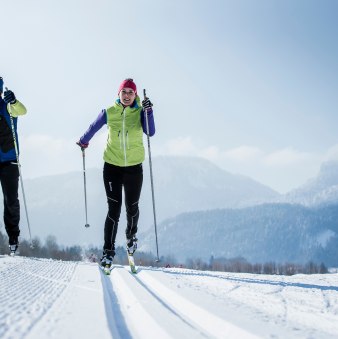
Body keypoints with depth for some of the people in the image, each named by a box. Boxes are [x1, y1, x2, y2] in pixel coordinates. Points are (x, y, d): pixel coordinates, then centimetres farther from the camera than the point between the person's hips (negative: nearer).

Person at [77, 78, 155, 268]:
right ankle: (108, 251, -1)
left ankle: (131, 235, 41)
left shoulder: (140, 112, -3)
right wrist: (84, 142, 31)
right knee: (114, 209, -7)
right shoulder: (109, 113, -2)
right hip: (112, 166, -1)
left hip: (134, 167, 1)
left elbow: (150, 132, -19)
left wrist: (148, 112, -31)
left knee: (132, 207, 11)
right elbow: (93, 128, 16)